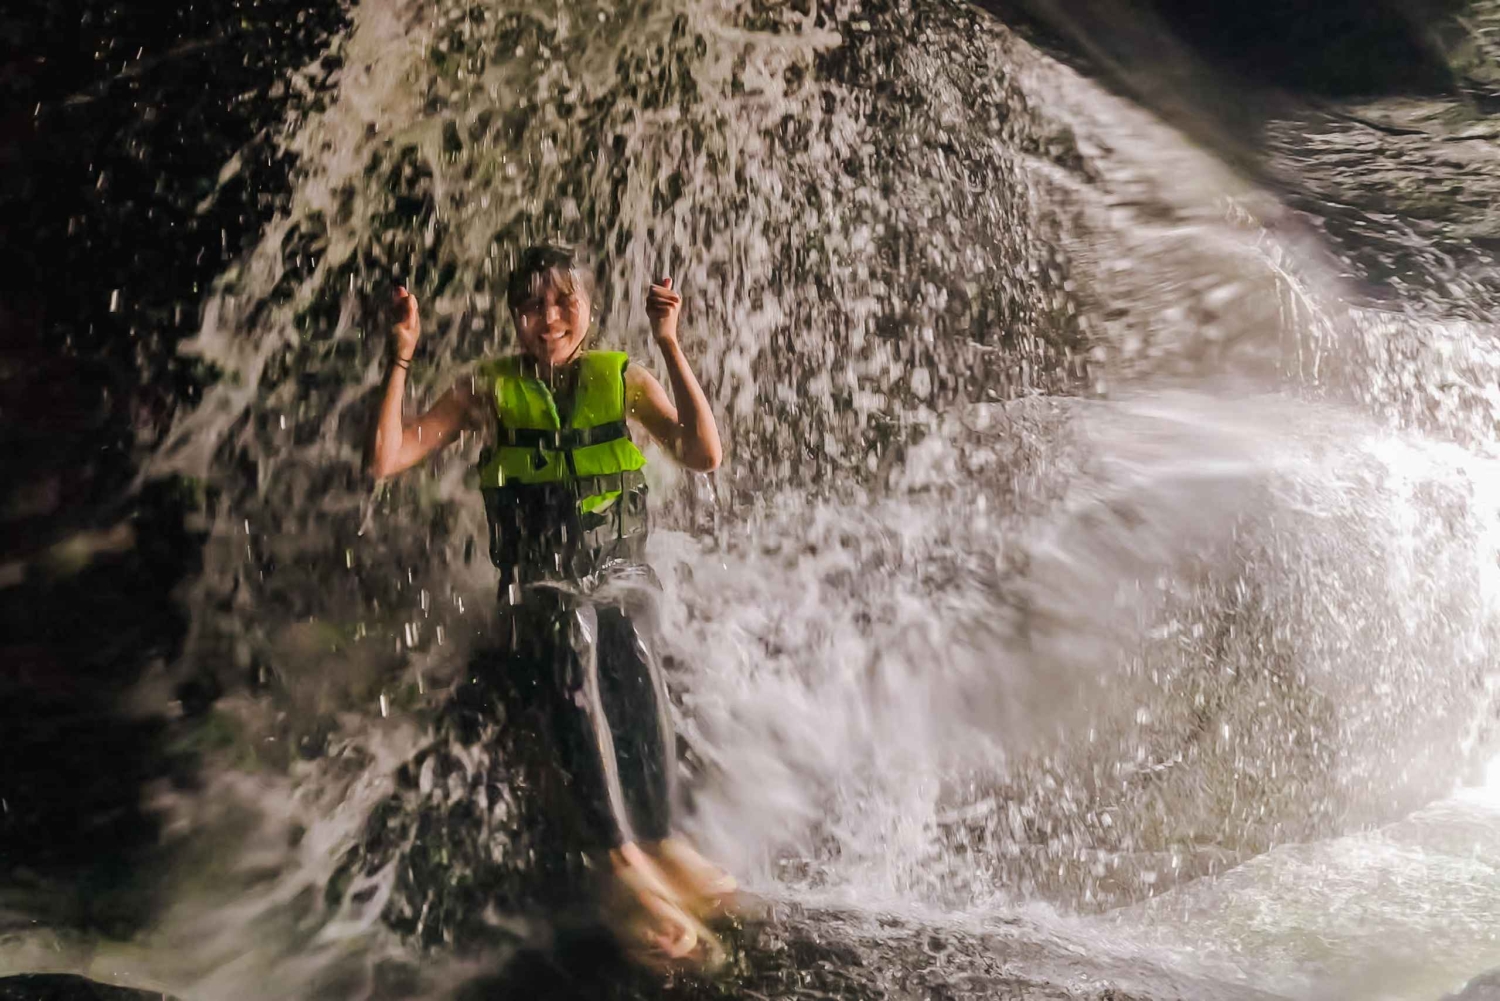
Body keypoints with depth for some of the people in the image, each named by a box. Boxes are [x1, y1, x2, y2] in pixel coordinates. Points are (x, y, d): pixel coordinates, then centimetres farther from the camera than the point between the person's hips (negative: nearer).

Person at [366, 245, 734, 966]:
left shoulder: (622, 380, 8)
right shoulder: (488, 391, 8)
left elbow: (704, 455, -6)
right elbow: (386, 460, 2)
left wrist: (671, 346, -11)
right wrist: (400, 361, -6)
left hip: (619, 578, 1)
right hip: (539, 587, 0)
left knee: (632, 661, -31)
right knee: (567, 647, -32)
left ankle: (658, 839, -25)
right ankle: (626, 863, -36)